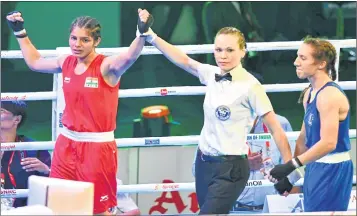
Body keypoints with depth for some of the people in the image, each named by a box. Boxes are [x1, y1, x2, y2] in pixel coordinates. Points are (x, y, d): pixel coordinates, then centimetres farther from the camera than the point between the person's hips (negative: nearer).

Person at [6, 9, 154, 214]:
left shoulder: (107, 66, -14)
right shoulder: (66, 62, 5)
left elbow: (129, 57, -37)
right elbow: (34, 62, 25)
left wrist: (142, 33, -55)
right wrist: (20, 31, 27)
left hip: (97, 147, -6)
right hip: (67, 144, 6)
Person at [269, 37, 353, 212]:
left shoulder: (330, 95, -17)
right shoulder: (310, 94, 13)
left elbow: (328, 143, -25)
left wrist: (290, 166, -28)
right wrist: (289, 176, 12)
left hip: (332, 171, -9)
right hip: (314, 169, 9)